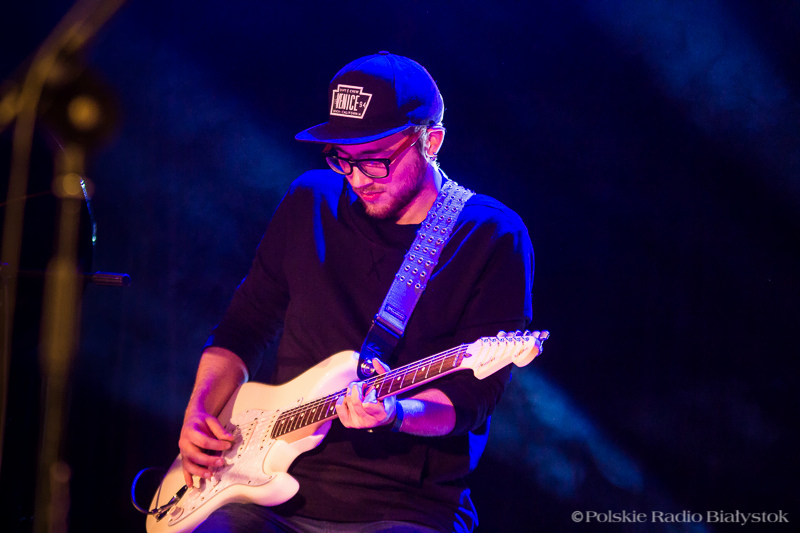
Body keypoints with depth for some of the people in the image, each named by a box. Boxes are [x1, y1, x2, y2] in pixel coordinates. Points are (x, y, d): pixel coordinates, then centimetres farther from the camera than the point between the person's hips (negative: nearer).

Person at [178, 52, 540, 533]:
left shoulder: (492, 238, -4)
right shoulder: (311, 202, 9)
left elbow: (473, 394, -9)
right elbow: (246, 326, 19)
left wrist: (396, 413, -28)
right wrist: (199, 414, 4)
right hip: (274, 491, 3)